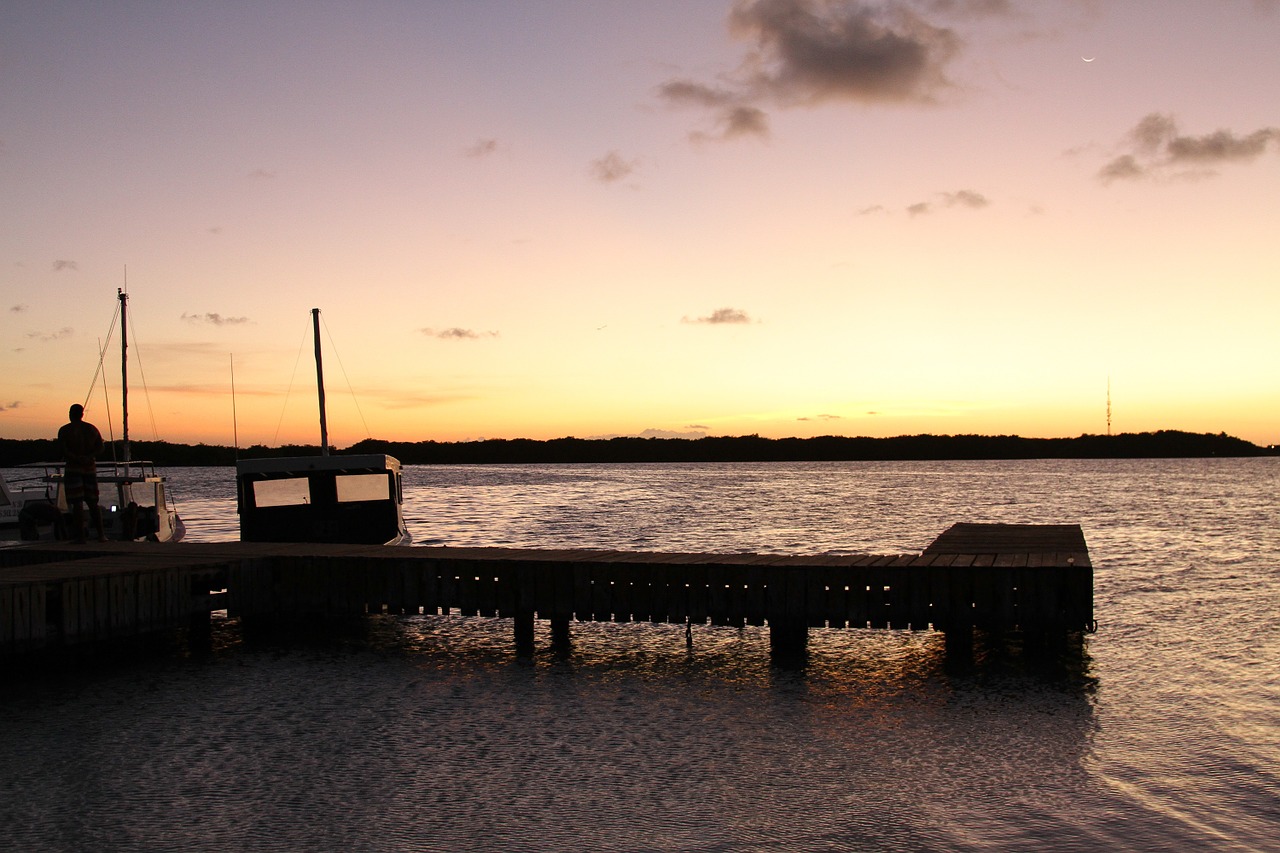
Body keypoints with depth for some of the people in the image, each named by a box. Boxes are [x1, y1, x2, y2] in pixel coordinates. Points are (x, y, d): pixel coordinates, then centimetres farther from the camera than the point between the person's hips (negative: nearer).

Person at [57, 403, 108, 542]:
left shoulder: (65, 430, -4)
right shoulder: (92, 429, 9)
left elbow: (63, 450, -16)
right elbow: (100, 448, 1)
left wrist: (76, 458, -13)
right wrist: (88, 457, -10)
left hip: (73, 468, -4)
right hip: (90, 468, 4)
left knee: (77, 503, -3)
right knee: (93, 502, 9)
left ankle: (80, 535, -5)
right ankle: (101, 534, 5)